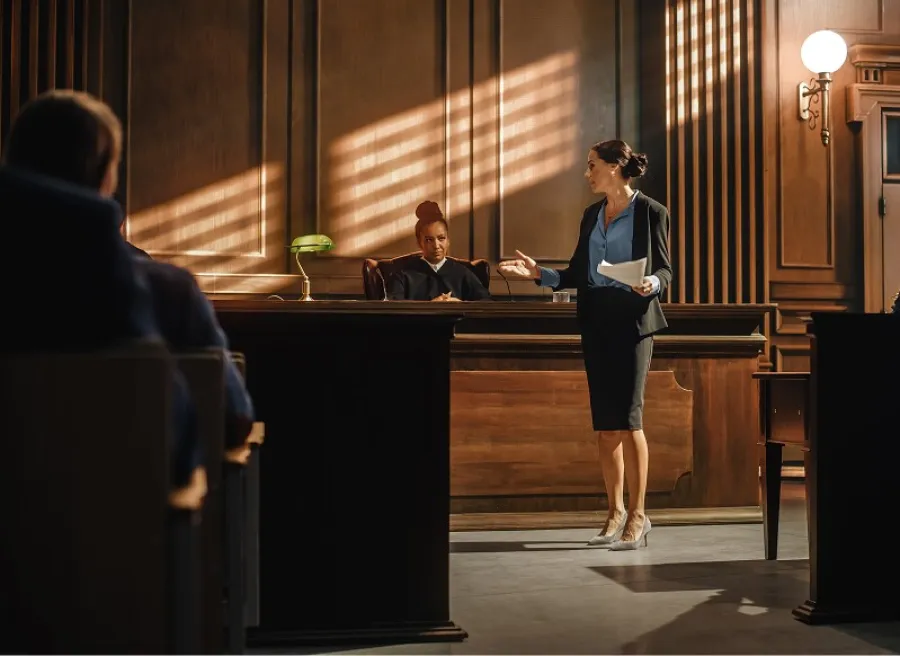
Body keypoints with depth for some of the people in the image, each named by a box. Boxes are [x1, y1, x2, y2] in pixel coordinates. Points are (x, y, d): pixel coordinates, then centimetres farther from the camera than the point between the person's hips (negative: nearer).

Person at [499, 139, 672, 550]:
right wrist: (538, 273, 5)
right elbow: (577, 274, 15)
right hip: (596, 321, 6)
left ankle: (638, 515, -2)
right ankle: (615, 511, 16)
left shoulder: (650, 212, -3)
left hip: (633, 320, -6)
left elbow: (664, 270, -2)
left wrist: (652, 283, -23)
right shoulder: (592, 215, 14)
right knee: (604, 422, 6)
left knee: (627, 416, -9)